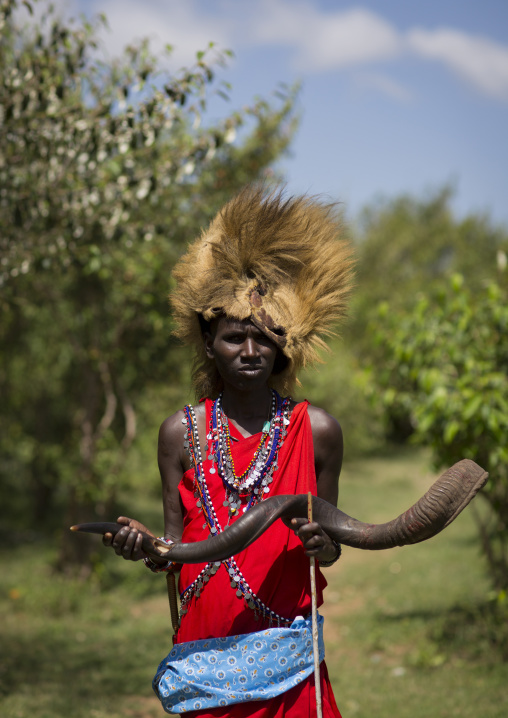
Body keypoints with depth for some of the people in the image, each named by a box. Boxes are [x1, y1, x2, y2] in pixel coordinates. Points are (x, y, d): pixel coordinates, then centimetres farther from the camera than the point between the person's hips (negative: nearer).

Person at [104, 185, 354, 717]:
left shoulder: (316, 431, 0)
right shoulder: (181, 432, 2)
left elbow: (329, 547, 7)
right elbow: (174, 549, 5)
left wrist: (321, 545, -14)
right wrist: (143, 548, -15)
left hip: (285, 656, 0)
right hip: (203, 653, 1)